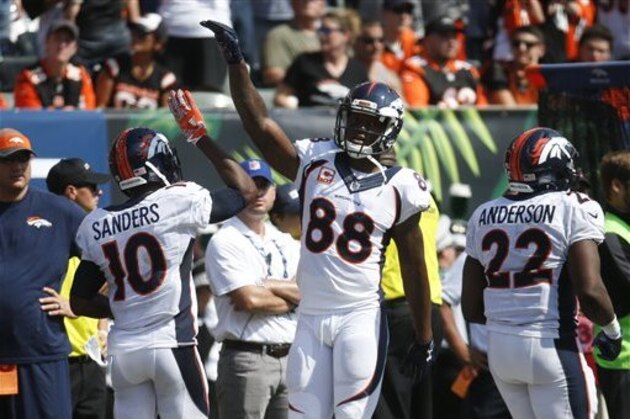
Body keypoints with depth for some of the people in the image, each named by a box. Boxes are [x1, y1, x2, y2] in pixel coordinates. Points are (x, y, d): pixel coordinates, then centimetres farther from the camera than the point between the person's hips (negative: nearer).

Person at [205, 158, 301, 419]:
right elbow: (248, 299, -16)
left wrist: (267, 286, -11)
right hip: (246, 357, -7)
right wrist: (291, 299, -1)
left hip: (290, 358, 7)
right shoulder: (225, 242, -4)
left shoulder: (287, 244, 16)